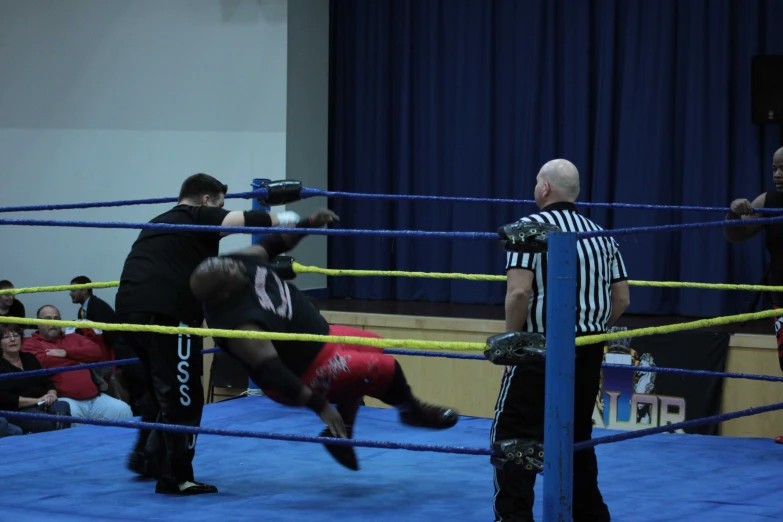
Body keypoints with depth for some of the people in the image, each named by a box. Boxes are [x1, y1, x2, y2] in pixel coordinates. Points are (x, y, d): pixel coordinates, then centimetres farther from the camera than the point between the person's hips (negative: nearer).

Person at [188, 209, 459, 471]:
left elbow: (272, 244, 6)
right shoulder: (240, 326, -38)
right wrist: (320, 406, -34)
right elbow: (274, 374, -36)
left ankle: (340, 435, 35)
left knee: (372, 348, 27)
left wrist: (309, 224, -4)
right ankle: (412, 410, 25)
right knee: (384, 368, -11)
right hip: (306, 374, -10)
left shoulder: (243, 262, -15)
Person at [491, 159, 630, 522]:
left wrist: (512, 339, -7)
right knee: (576, 438, 18)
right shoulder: (601, 235, 11)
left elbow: (519, 292, -19)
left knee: (512, 437, -2)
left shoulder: (530, 227, -8)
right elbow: (622, 300, 11)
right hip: (588, 354, 6)